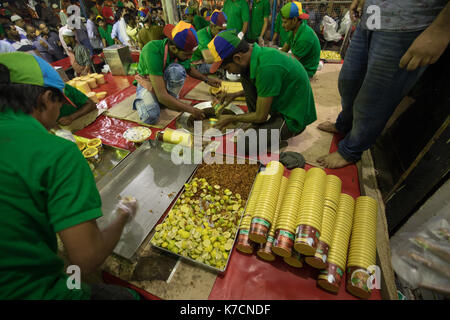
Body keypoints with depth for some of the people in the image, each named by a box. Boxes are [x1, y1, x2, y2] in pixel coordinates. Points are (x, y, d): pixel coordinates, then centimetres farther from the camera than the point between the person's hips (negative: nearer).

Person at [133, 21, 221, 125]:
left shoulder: (182, 51, -19)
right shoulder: (152, 52, -38)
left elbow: (189, 69, 8)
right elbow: (161, 95, -41)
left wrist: (207, 79, -3)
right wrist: (192, 110, -40)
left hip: (165, 81, 4)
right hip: (147, 82, -3)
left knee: (177, 70, -33)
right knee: (150, 116, -33)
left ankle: (172, 99, -6)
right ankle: (139, 101, 3)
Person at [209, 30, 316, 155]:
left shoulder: (266, 68, -30)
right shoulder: (259, 52, -2)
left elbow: (261, 116, -20)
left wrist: (231, 119, -5)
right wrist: (236, 95, 11)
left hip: (293, 118, -9)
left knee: (243, 145, -18)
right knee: (246, 76, 2)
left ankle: (278, 138, 6)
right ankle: (259, 127, 6)